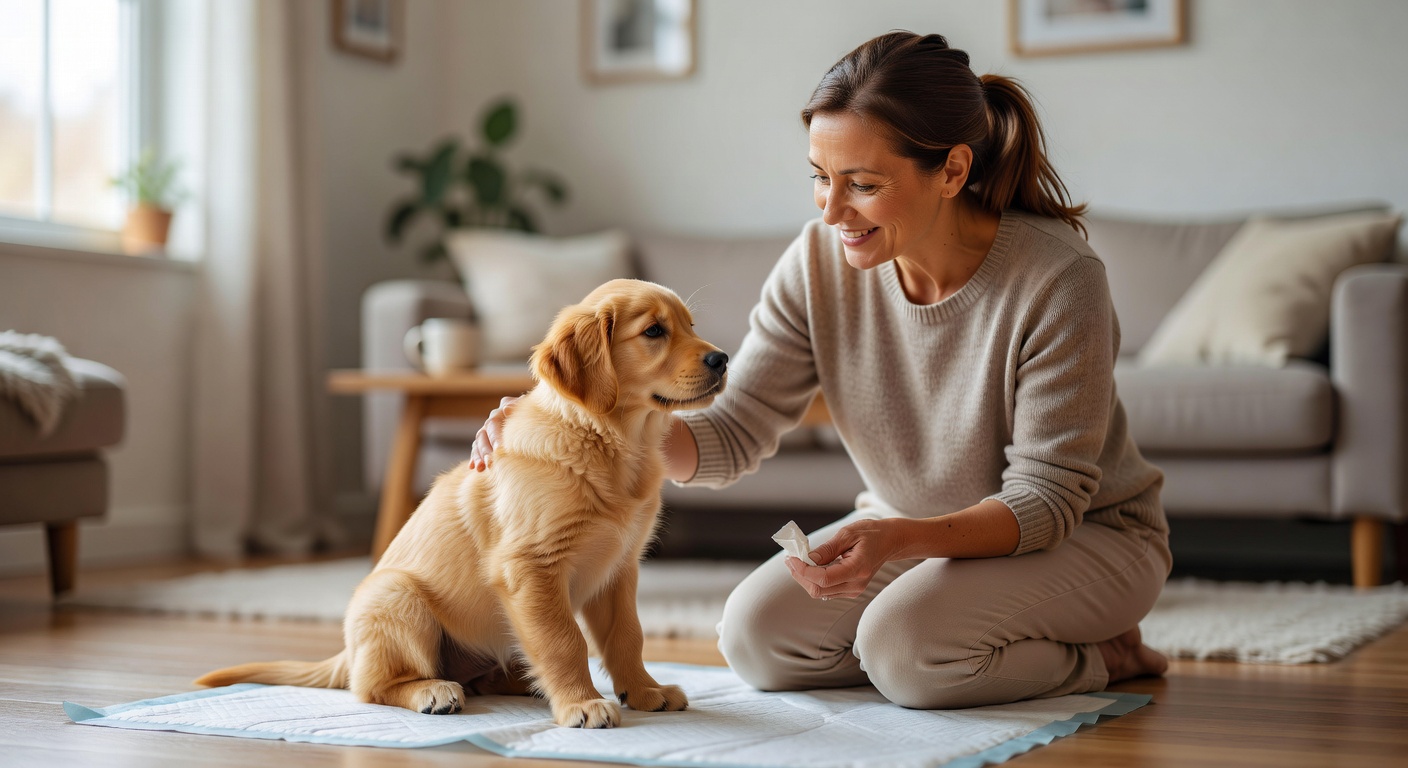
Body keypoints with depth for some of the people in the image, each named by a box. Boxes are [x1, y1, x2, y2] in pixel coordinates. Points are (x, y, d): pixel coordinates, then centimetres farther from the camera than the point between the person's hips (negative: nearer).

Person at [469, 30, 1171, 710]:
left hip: (1088, 534, -5)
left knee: (907, 643, -30)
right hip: (910, 530, 6)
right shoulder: (818, 264, -14)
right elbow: (733, 433, -13)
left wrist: (898, 538, -42)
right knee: (757, 635, -13)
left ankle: (1101, 655, -1)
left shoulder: (1058, 281, -28)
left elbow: (1047, 497, -25)